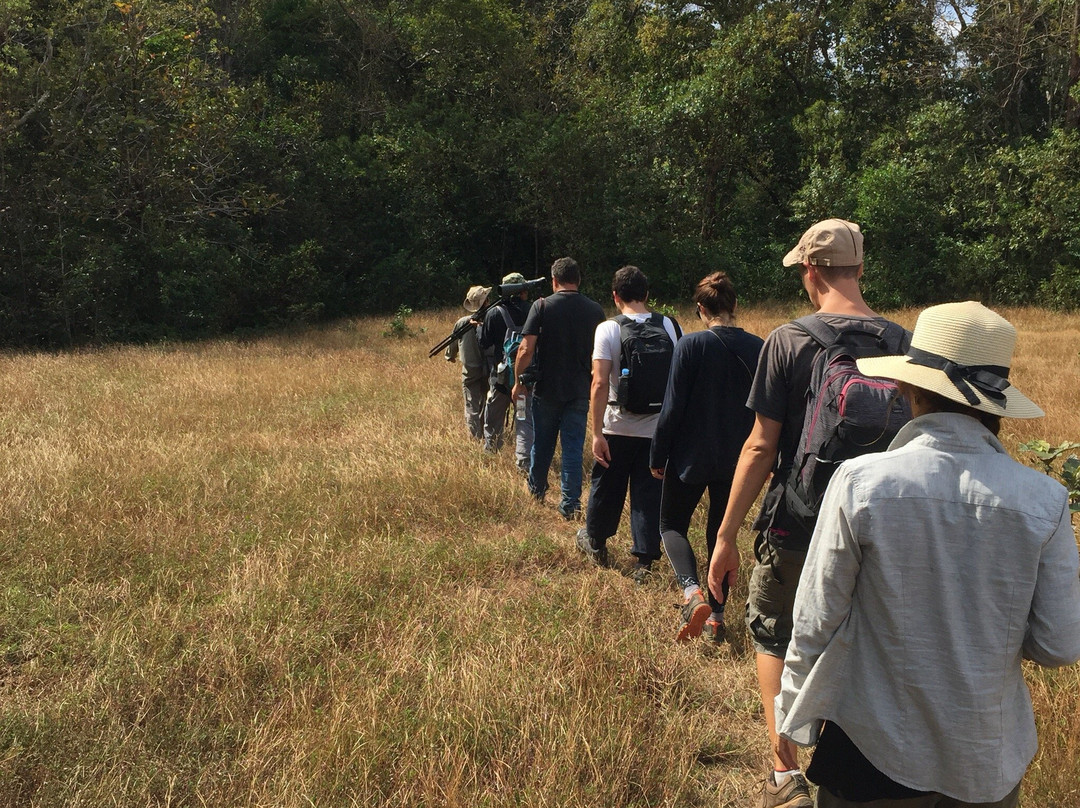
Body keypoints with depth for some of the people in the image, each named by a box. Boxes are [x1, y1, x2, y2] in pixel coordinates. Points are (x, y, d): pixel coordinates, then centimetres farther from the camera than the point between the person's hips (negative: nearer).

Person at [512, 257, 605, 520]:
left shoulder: (542, 306, -8)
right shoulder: (595, 310, 0)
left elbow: (526, 349, -13)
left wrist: (518, 381, -1)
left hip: (547, 388, -1)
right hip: (580, 390, 1)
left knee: (542, 443, 16)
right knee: (573, 446, 5)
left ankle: (537, 491, 34)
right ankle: (570, 504, 4)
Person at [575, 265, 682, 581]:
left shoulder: (608, 329, -10)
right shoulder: (671, 327, -2)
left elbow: (600, 384, -17)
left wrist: (597, 433, -14)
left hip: (618, 428, -1)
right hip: (659, 429, 2)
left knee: (606, 490, 17)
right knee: (649, 495, 10)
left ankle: (595, 543, 37)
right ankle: (644, 561, 13)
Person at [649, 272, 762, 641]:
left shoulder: (691, 345, -14)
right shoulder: (758, 348, -2)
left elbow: (673, 406, -13)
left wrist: (658, 456, -3)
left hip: (691, 456, -4)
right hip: (737, 459, 4)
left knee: (673, 525, 12)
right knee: (721, 532, 17)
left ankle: (692, 592, -13)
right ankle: (716, 615, 20)